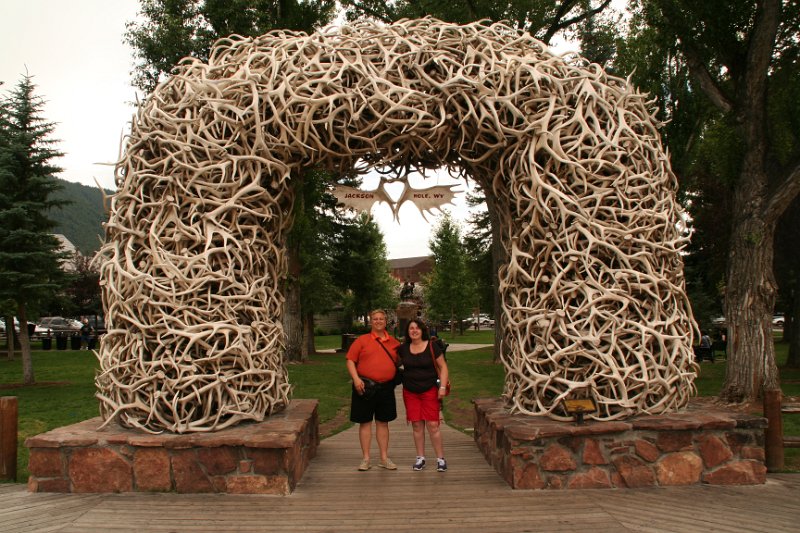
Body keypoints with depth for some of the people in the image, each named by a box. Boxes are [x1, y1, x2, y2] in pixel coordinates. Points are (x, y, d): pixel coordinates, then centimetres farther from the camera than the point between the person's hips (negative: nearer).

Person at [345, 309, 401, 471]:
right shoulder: (362, 340, 0)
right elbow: (350, 361, -3)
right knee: (365, 422, 3)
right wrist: (356, 379, -15)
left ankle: (384, 458, 19)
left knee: (383, 422, 10)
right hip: (365, 387, -3)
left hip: (386, 388, 3)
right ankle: (365, 458, 12)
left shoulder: (394, 342, 10)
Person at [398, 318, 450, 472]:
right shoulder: (403, 349, 4)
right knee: (416, 425, 5)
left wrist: (443, 387, -10)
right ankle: (420, 458, 15)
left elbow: (443, 367, -2)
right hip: (410, 392, 3)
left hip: (430, 391, -3)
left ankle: (440, 459, 5)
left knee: (433, 425, -5)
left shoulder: (432, 347, -4)